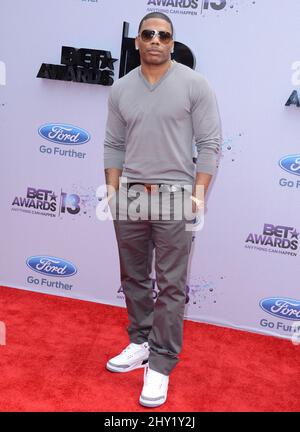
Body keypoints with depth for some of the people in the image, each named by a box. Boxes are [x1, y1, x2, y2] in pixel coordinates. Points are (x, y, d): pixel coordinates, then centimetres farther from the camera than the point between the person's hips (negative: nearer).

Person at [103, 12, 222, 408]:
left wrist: (199, 193, -12)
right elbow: (114, 146, 11)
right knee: (133, 278, 13)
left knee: (171, 286, -1)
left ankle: (161, 365, 9)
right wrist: (112, 189, 3)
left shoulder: (195, 85, -3)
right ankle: (140, 343, 29)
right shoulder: (120, 90, 8)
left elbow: (209, 144, -5)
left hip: (175, 196, -4)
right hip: (130, 195, 4)